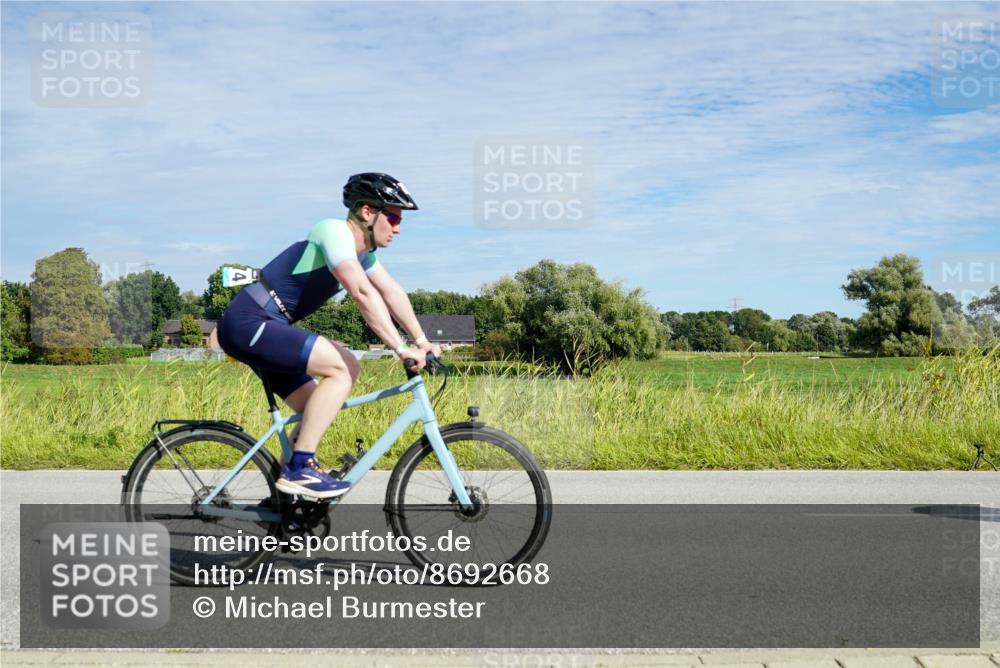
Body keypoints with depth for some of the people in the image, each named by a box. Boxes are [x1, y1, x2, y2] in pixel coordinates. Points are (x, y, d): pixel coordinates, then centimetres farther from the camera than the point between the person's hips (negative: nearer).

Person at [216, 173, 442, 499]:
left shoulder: (361, 248, 13)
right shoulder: (335, 231, -16)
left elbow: (391, 291, 14)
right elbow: (362, 292, -27)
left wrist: (421, 340, 4)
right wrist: (400, 348, -30)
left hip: (262, 328, 10)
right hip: (249, 323, -10)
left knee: (320, 412, 12)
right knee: (342, 367, -20)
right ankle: (299, 469, -18)